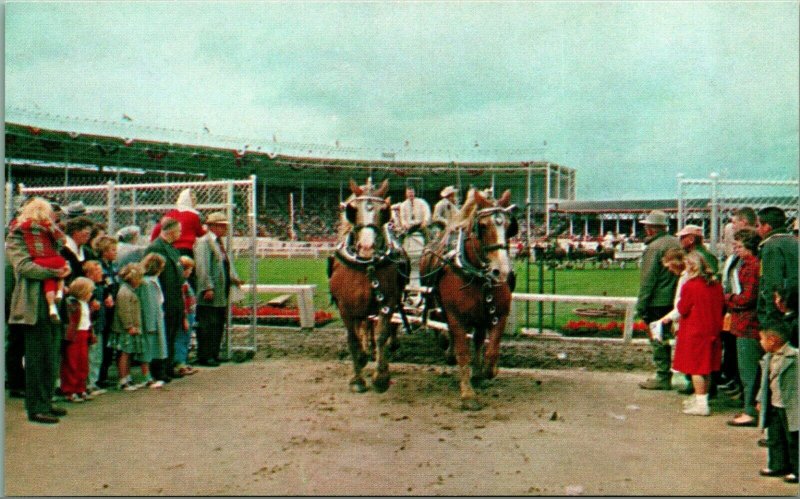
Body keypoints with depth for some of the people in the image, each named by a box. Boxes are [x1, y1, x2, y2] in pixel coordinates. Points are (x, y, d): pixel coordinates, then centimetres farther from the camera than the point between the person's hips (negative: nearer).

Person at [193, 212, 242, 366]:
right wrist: (207, 288, -23)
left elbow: (227, 264, 21)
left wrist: (234, 278, 5)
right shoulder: (204, 242, -11)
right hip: (209, 295, -9)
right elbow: (202, 267, -18)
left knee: (218, 326, 13)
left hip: (221, 295, 9)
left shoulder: (220, 243, 19)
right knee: (207, 326, -5)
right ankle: (205, 356, 2)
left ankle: (214, 354, 20)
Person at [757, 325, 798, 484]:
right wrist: (761, 399, 18)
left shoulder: (794, 356, -19)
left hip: (790, 407, -8)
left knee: (793, 439, 3)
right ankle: (778, 466, 27)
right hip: (774, 405, 9)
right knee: (774, 438, 15)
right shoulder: (769, 358, 8)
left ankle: (795, 469, 15)